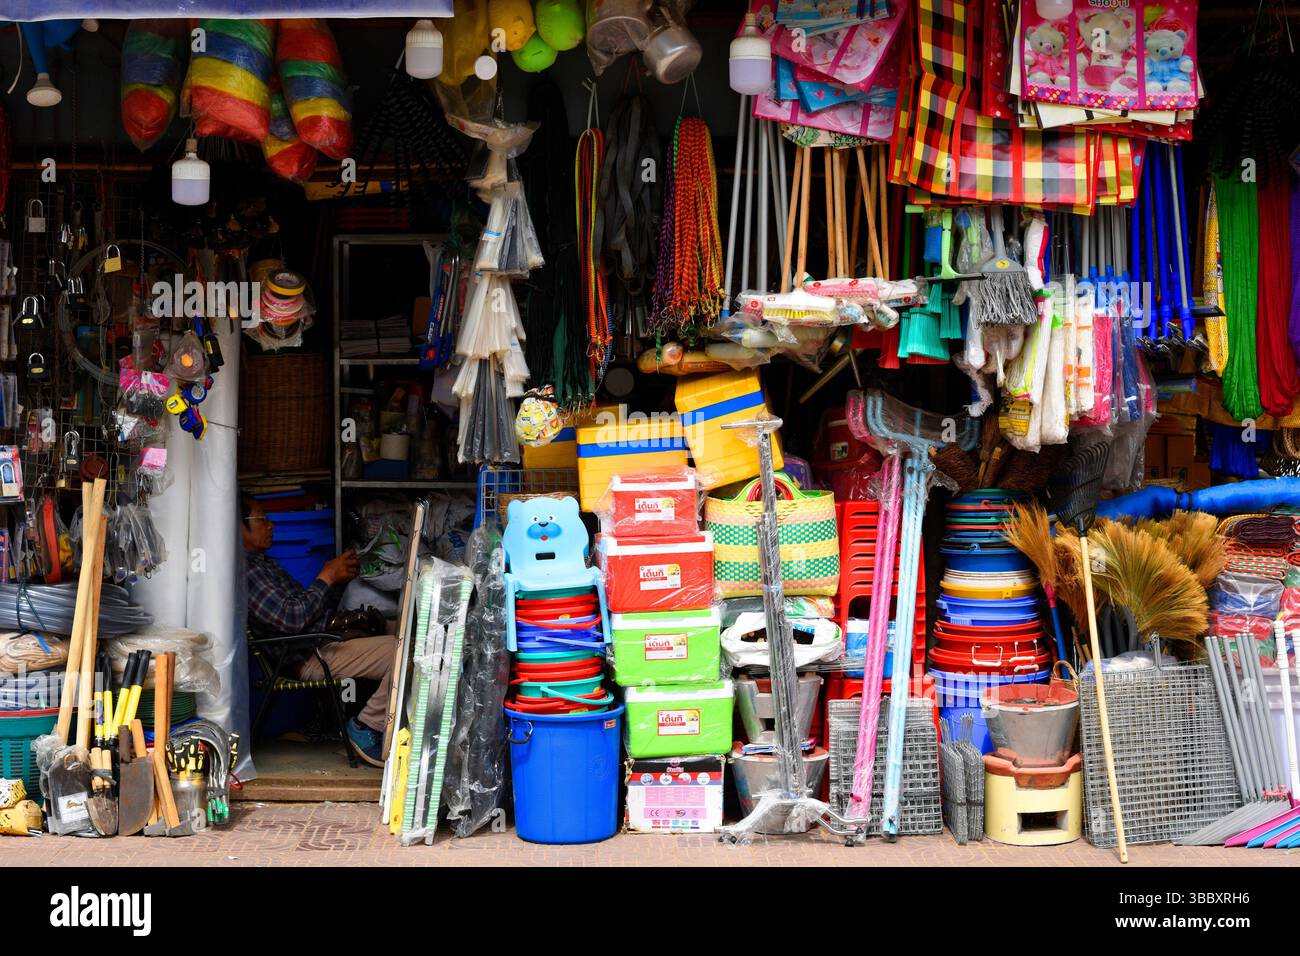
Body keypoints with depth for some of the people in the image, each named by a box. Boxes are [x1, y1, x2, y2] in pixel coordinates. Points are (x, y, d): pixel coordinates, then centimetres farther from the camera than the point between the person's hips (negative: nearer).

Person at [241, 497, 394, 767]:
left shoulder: (265, 563, 22)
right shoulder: (246, 570, -12)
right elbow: (291, 619, -22)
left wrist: (340, 578, 6)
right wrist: (327, 577, -12)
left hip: (325, 640, 11)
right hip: (311, 657, -11)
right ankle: (367, 727, -7)